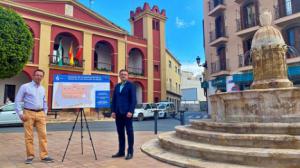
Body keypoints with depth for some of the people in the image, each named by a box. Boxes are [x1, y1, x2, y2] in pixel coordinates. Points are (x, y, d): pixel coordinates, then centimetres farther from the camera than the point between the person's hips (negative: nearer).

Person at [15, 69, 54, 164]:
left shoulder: (42, 89, 14)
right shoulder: (25, 87, -1)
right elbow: (18, 101, -2)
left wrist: (45, 112, 15)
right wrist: (20, 113, -9)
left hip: (40, 114, 4)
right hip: (29, 113, -4)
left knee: (43, 135, -1)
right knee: (29, 136, 1)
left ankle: (44, 156, 4)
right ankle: (30, 156, 12)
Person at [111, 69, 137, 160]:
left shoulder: (131, 85, -1)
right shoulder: (117, 86, 16)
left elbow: (133, 99, -8)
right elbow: (114, 100, 15)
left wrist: (130, 111, -17)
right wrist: (113, 111, 4)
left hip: (127, 112, -6)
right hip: (118, 113, 6)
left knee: (129, 132, 0)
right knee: (120, 132, 10)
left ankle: (130, 152, 7)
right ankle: (121, 151, 18)